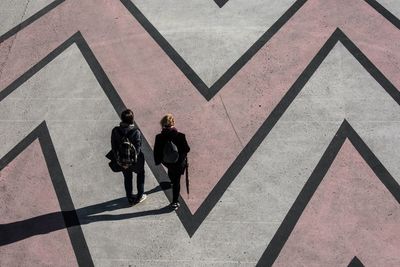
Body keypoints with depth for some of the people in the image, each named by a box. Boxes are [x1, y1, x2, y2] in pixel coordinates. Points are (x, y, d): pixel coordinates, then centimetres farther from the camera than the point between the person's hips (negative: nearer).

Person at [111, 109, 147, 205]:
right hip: (135, 159, -2)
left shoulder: (115, 131, -18)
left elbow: (114, 147, -11)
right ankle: (140, 196, 35)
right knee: (140, 173, 28)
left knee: (127, 177, 24)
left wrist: (118, 159, -1)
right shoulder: (136, 131, -25)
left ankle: (130, 198, 39)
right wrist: (132, 161, -15)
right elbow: (138, 148, -23)